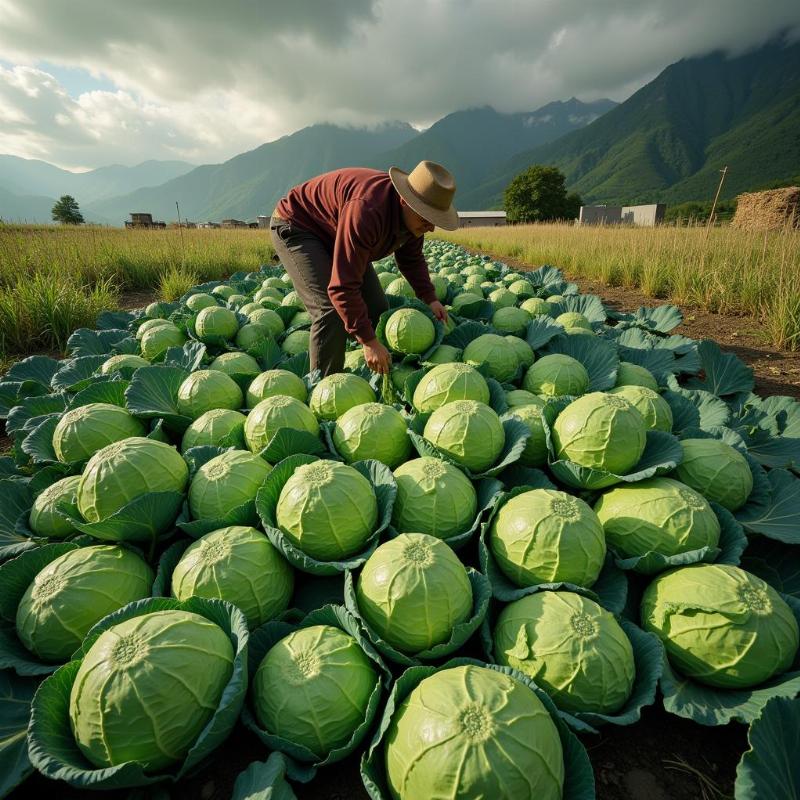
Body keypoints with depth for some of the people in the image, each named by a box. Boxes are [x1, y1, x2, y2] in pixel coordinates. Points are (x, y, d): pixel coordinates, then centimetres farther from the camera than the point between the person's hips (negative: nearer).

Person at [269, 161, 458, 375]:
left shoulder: (412, 216, -13)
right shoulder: (367, 211, -40)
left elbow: (411, 258, 8)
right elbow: (342, 286, -41)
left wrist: (430, 298, -6)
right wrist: (368, 341, -37)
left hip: (334, 235, 9)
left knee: (377, 309, 1)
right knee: (331, 311, -26)